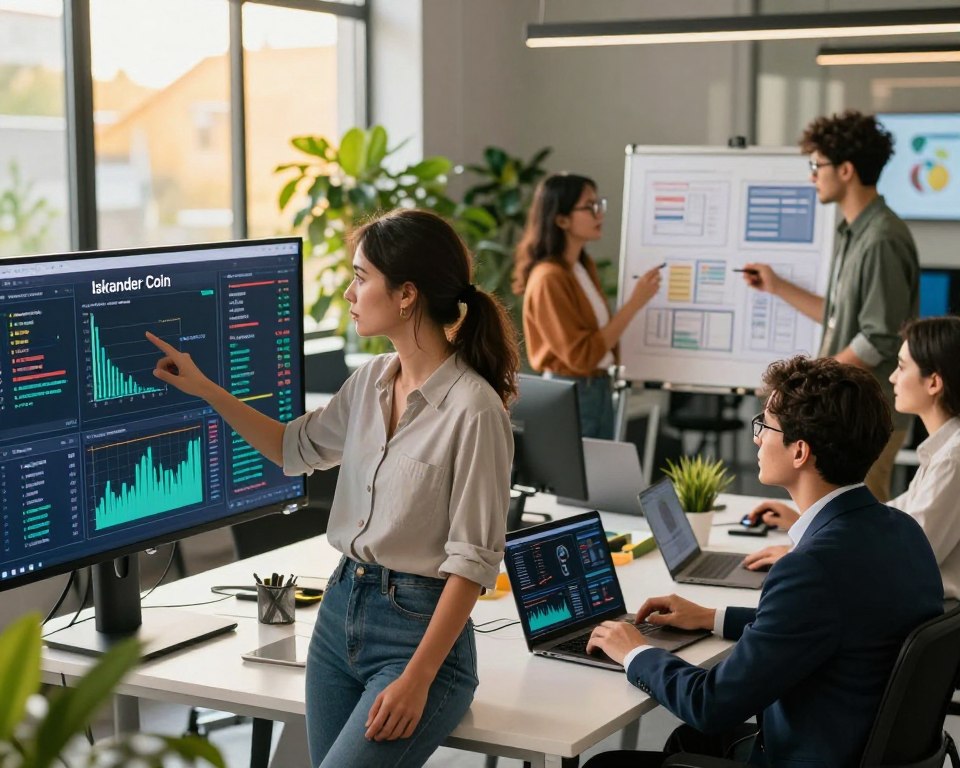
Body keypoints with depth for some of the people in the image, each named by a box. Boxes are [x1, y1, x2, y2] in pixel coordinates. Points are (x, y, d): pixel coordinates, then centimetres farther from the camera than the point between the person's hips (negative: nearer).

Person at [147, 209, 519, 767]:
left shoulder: (474, 408, -19)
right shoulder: (372, 380, 4)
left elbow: (473, 559, -17)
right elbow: (299, 448, 23)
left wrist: (417, 679, -20)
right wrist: (205, 389, 15)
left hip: (419, 630, -7)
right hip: (341, 610, 7)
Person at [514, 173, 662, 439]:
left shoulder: (585, 266, 8)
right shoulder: (549, 278, -19)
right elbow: (581, 356, -22)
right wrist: (634, 303, -21)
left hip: (599, 391, 9)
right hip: (568, 397, -9)